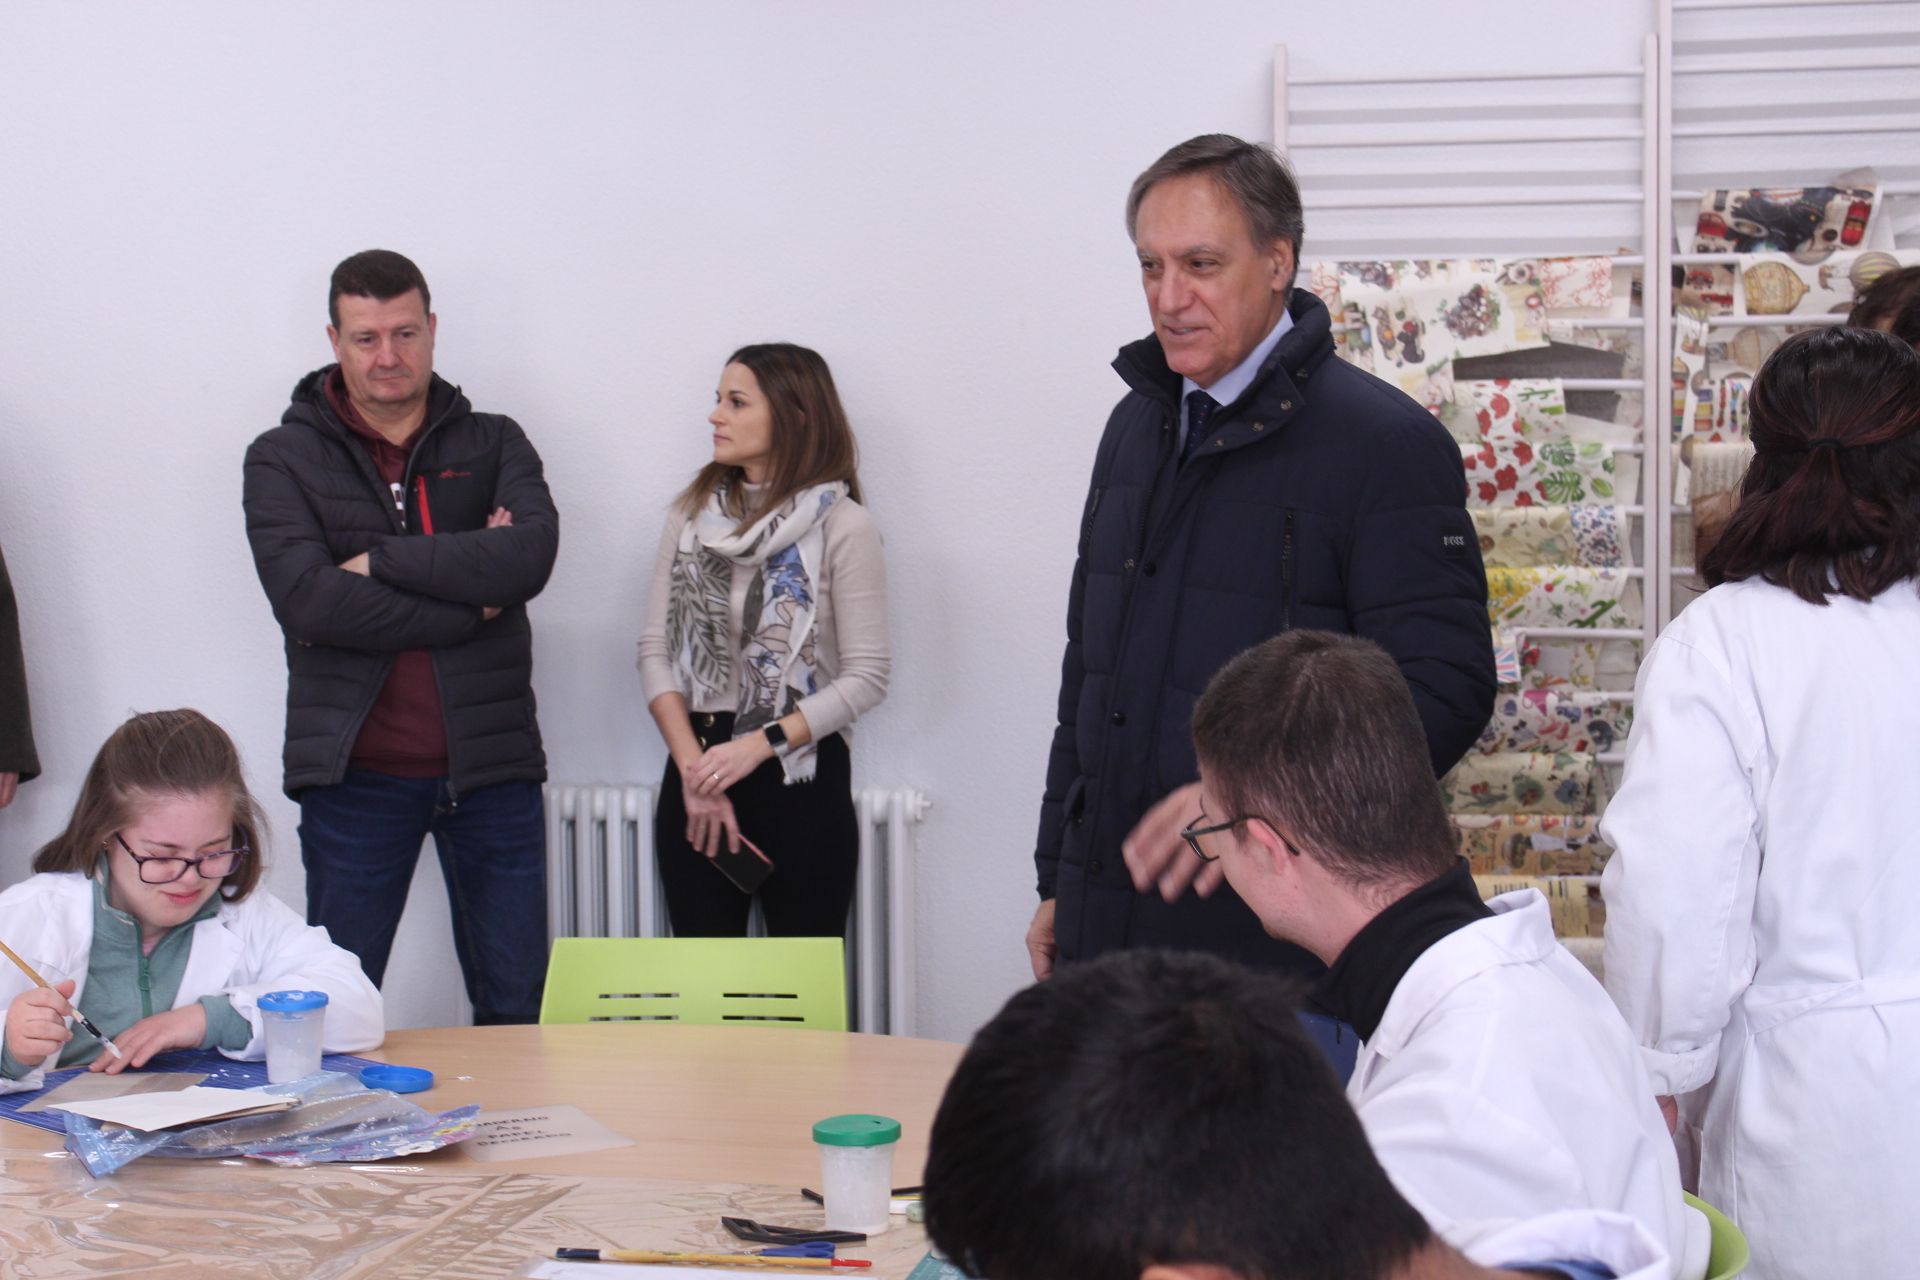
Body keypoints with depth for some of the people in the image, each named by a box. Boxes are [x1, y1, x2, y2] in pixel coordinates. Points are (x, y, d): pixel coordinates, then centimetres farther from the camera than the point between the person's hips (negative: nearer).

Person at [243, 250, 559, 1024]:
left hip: (492, 764, 2)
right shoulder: (283, 460, 2)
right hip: (356, 772, -1)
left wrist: (381, 560, -12)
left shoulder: (494, 444, 8)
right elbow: (307, 602, -14)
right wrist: (469, 599, -12)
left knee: (516, 1008, 9)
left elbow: (531, 556, -12)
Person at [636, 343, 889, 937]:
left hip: (803, 775, -4)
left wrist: (761, 744, -16)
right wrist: (691, 766, -7)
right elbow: (655, 648, 5)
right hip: (695, 770, 4)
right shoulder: (693, 514, 9)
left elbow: (866, 675, -8)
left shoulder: (843, 526, -4)